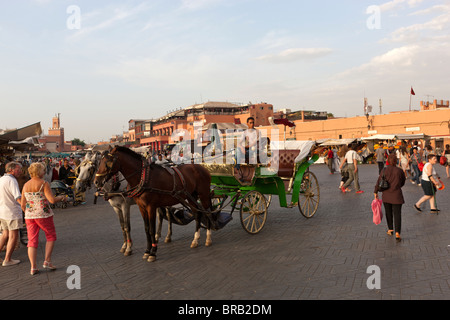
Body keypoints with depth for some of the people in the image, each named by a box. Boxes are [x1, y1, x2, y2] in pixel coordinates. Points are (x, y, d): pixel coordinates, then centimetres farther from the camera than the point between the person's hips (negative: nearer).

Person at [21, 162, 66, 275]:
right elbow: (52, 200, -19)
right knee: (51, 237, 14)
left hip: (29, 216, 5)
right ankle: (47, 261, 9)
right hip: (43, 215, -5)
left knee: (32, 241, 9)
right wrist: (61, 197, 0)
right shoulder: (44, 184, -11)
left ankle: (33, 267, 8)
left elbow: (22, 204, 11)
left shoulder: (26, 185, 8)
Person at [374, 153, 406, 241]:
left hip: (386, 195, 2)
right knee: (397, 214, 0)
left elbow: (379, 181, -5)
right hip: (396, 195, -2)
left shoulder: (384, 170, -7)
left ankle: (390, 229, 31)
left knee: (388, 213, 18)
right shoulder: (399, 171, -8)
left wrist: (375, 192, 4)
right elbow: (403, 182, 6)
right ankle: (397, 233, -8)